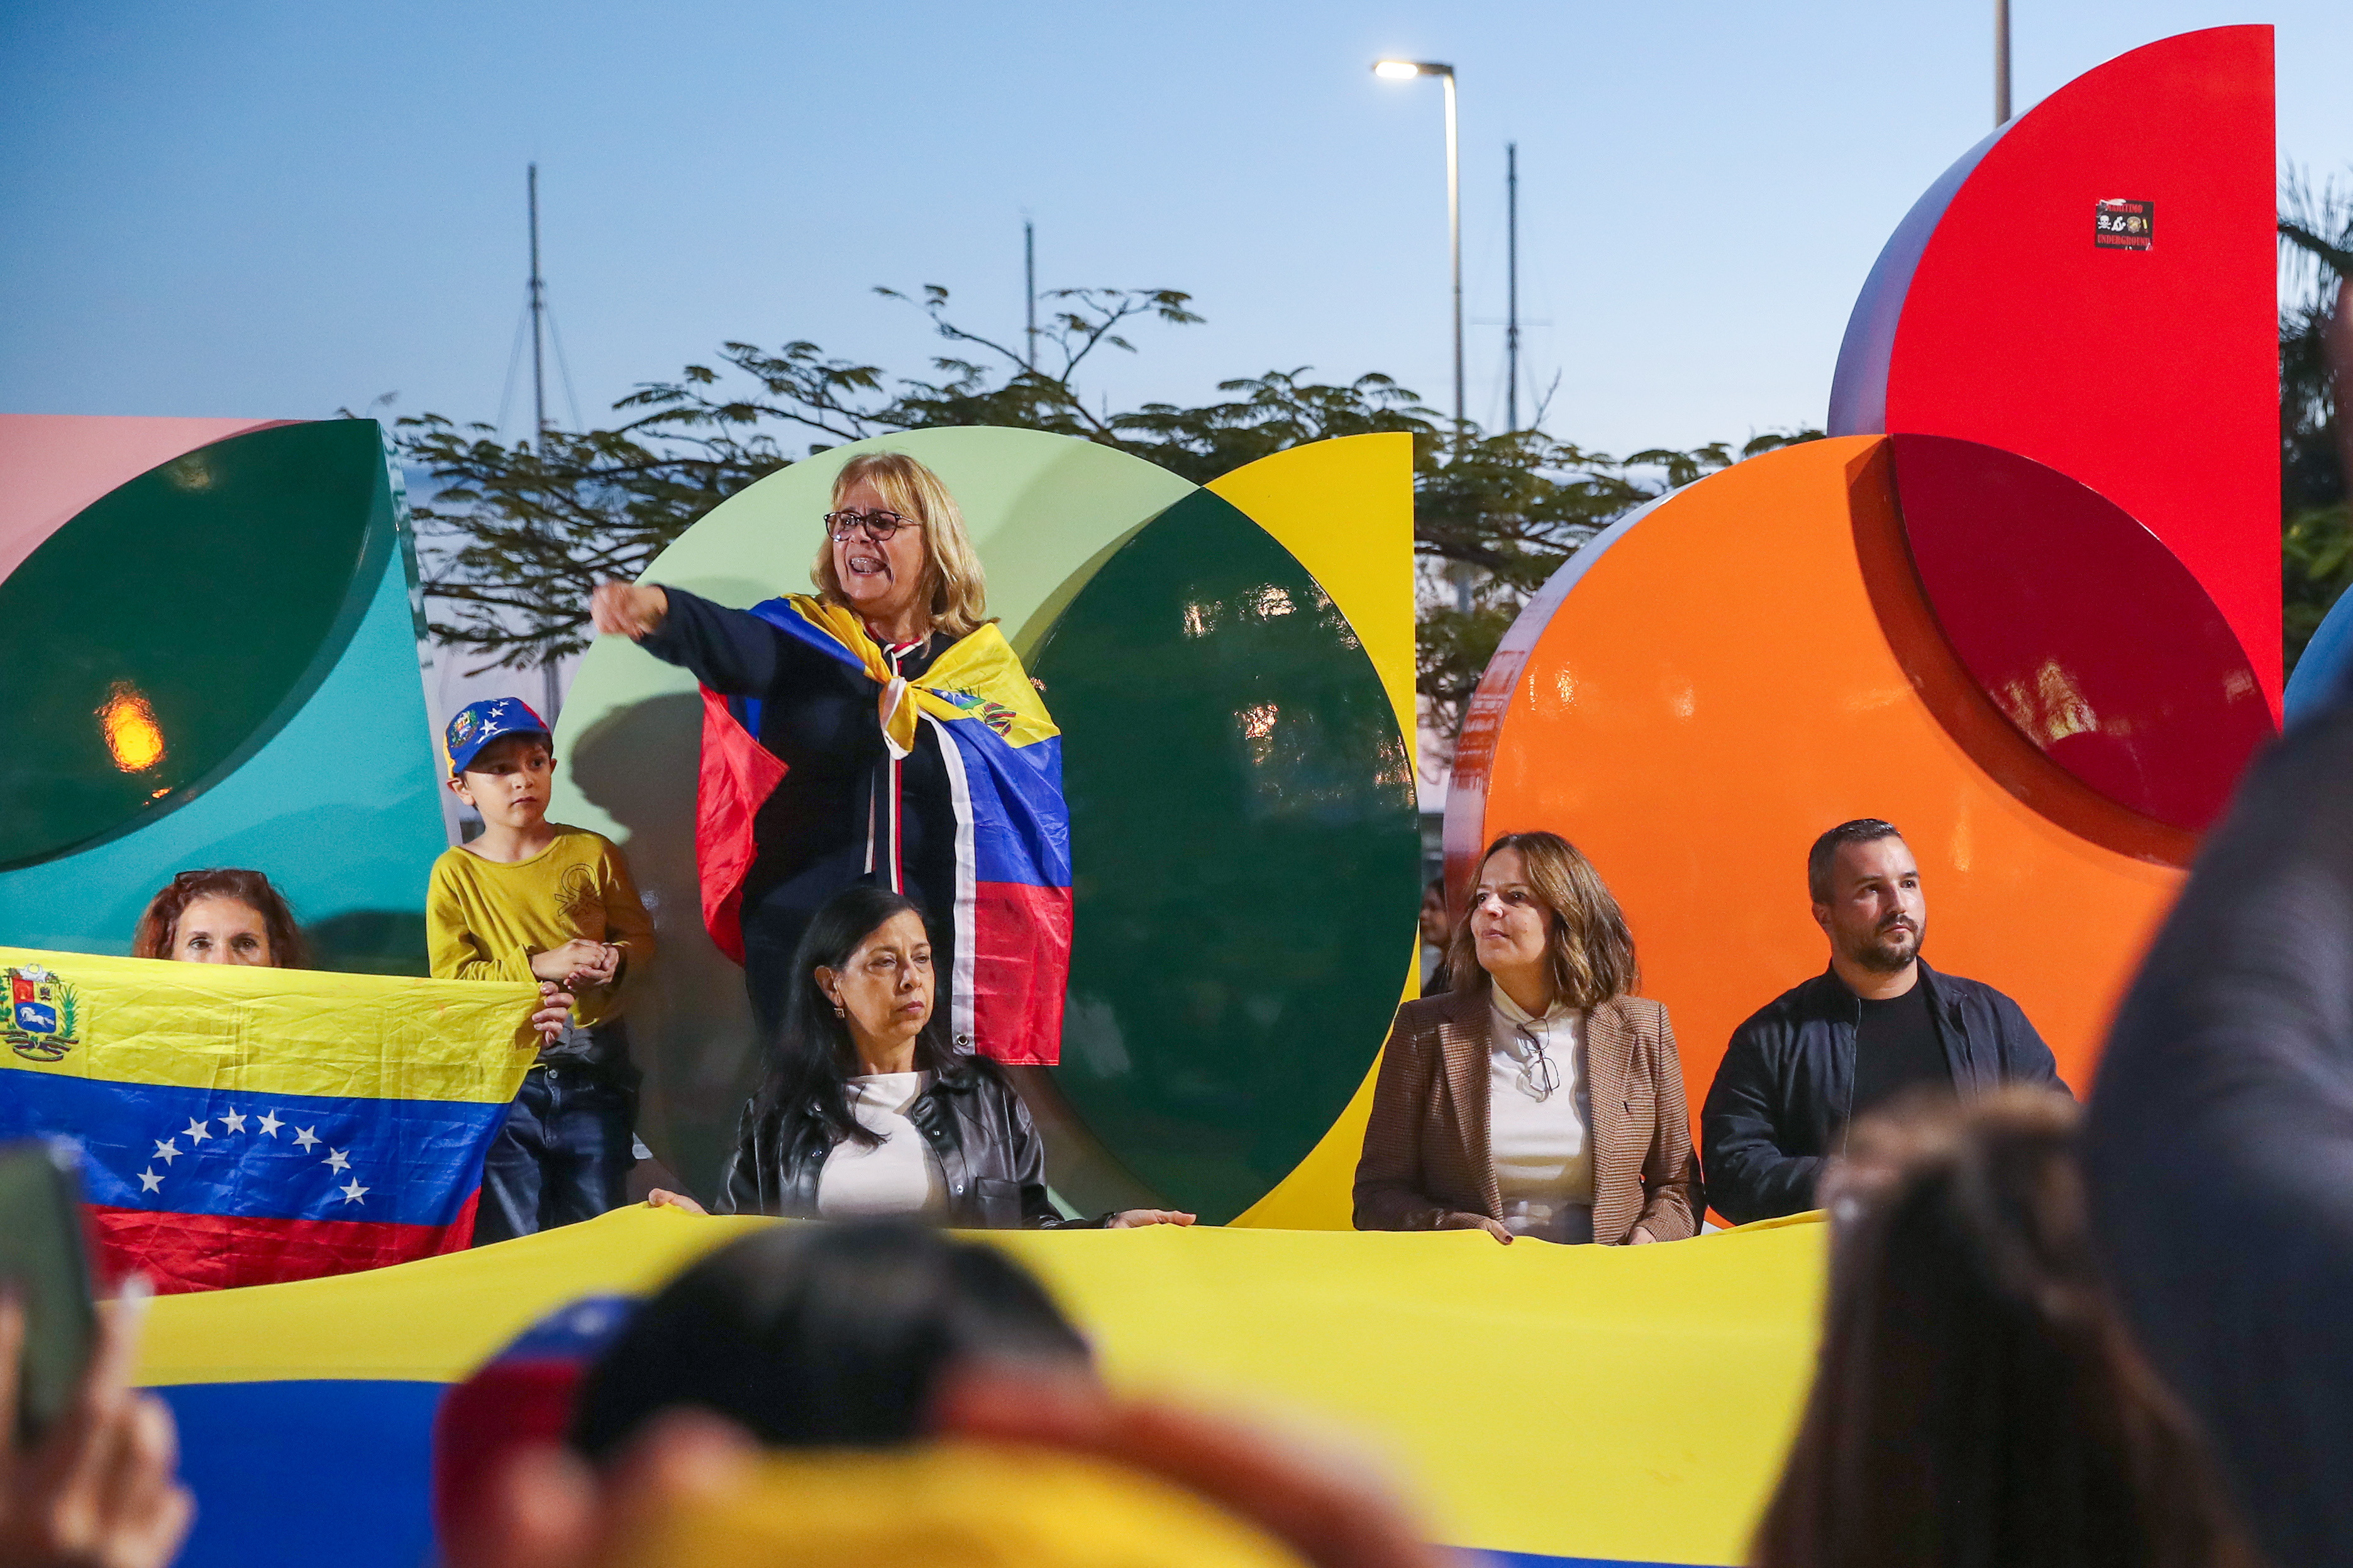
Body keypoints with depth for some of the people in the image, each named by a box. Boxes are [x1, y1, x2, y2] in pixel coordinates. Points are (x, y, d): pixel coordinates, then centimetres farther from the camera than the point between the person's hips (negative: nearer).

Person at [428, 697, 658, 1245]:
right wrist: (538, 965, -17)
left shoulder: (592, 852, 3)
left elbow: (642, 936, 10)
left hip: (595, 1075, 1)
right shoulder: (455, 873, -1)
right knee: (510, 1239, 0)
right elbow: (450, 977, -7)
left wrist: (615, 959, -14)